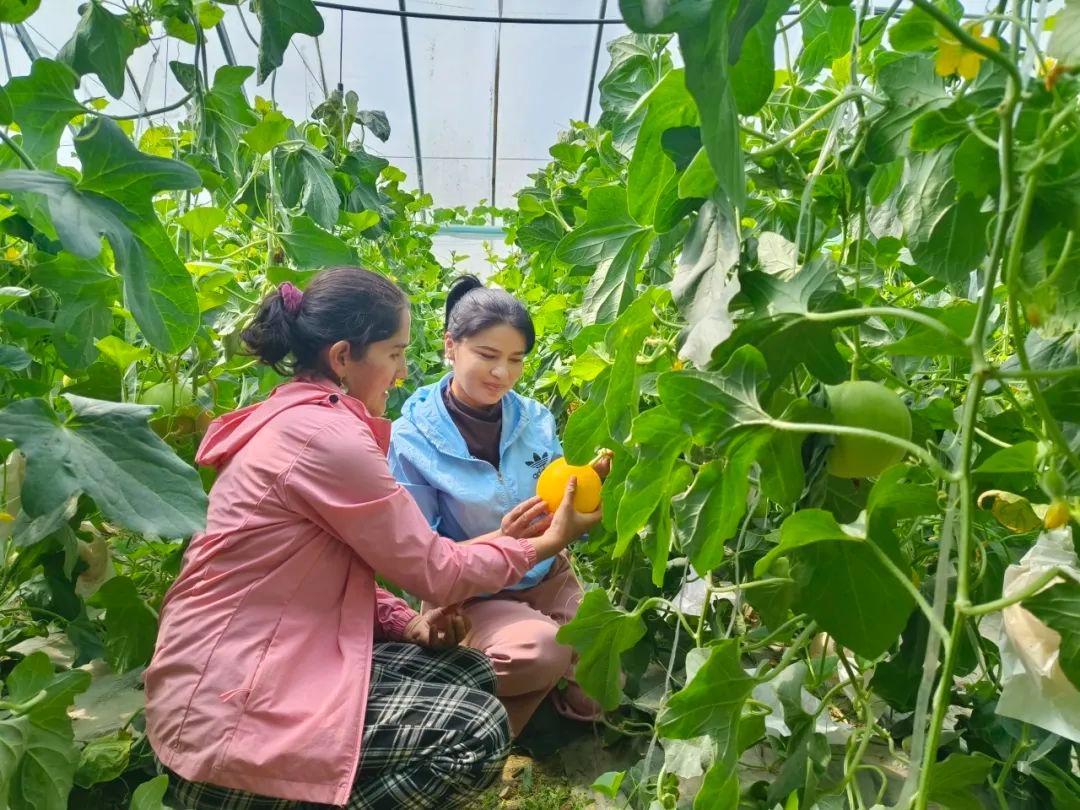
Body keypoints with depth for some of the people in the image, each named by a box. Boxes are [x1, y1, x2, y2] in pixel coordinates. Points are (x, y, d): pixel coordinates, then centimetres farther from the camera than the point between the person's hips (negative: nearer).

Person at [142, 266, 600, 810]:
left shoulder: (298, 417, 9)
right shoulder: (326, 435, -22)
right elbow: (434, 572, -14)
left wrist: (407, 623, -3)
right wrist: (545, 544, -2)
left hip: (268, 658, 9)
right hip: (224, 711, -9)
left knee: (469, 674, 6)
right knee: (477, 732, -12)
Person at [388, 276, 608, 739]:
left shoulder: (534, 419, -5)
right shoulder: (412, 438, -16)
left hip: (546, 579, 5)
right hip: (469, 594, -4)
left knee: (594, 697, -4)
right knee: (541, 649, -32)